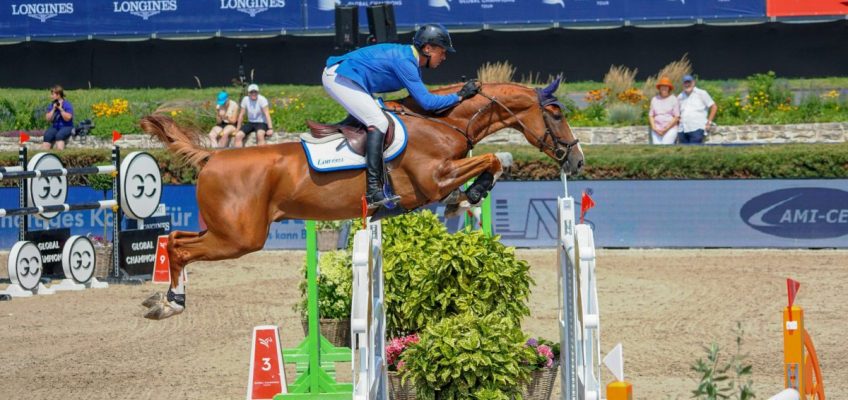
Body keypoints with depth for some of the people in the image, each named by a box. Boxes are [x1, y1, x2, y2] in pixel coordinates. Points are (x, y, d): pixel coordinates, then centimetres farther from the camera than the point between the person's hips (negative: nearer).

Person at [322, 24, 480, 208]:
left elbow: (420, 98, 21)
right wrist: (460, 96, -14)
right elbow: (426, 102, -22)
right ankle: (373, 192, -27)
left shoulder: (411, 61, 11)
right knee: (378, 122, -20)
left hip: (339, 77, 11)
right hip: (338, 78, -11)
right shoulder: (403, 61, -20)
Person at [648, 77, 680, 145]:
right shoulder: (654, 99, 13)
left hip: (670, 129, -4)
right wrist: (654, 128, -3)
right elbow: (651, 115, 12)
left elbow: (676, 117, -3)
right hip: (656, 130, 4)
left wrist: (666, 129, -10)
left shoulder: (674, 100, 1)